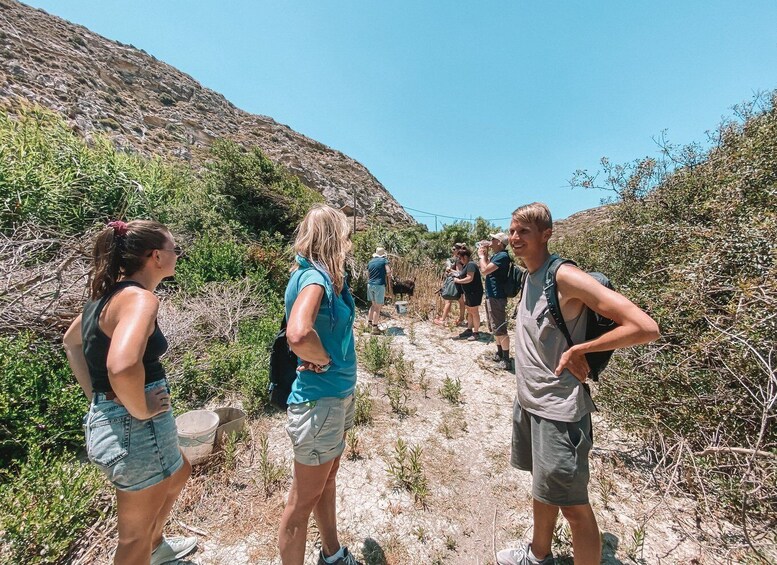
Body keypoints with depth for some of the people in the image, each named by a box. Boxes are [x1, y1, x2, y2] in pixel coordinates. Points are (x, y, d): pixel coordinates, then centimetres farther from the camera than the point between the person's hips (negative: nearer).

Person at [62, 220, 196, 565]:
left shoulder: (109, 293, 5)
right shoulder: (139, 298, -24)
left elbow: (71, 342, 22)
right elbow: (122, 366, -40)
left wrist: (97, 395, 18)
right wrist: (141, 410, -21)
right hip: (136, 428, -9)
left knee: (179, 473, 34)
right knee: (134, 536, 16)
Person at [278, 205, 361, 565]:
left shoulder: (327, 276, 4)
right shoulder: (314, 277, -22)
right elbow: (298, 335, -40)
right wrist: (324, 359, -21)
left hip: (338, 394, 10)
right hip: (318, 400, -10)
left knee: (328, 480, 27)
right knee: (304, 499, 13)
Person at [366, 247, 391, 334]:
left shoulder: (370, 262, 13)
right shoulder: (384, 260, -2)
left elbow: (369, 273, 14)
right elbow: (388, 272, -11)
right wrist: (389, 276, 9)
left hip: (370, 284, 6)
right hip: (379, 285, -6)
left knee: (373, 305, 21)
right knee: (378, 307, 0)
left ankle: (369, 322, 26)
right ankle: (374, 327, 3)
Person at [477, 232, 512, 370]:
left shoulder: (502, 256, -17)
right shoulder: (496, 255, 14)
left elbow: (484, 270, -24)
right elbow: (486, 269, 20)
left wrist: (481, 255, -9)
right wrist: (485, 254, 12)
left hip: (497, 297, -10)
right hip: (491, 296, 10)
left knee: (500, 329, -4)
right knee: (495, 328, 18)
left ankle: (506, 360, 5)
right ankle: (499, 353, 30)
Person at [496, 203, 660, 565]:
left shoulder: (565, 277, -20)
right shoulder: (529, 275, 5)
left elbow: (645, 328, -23)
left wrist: (577, 350, -18)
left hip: (557, 409, -8)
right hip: (527, 400, 8)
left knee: (573, 506, 9)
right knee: (542, 489, 26)